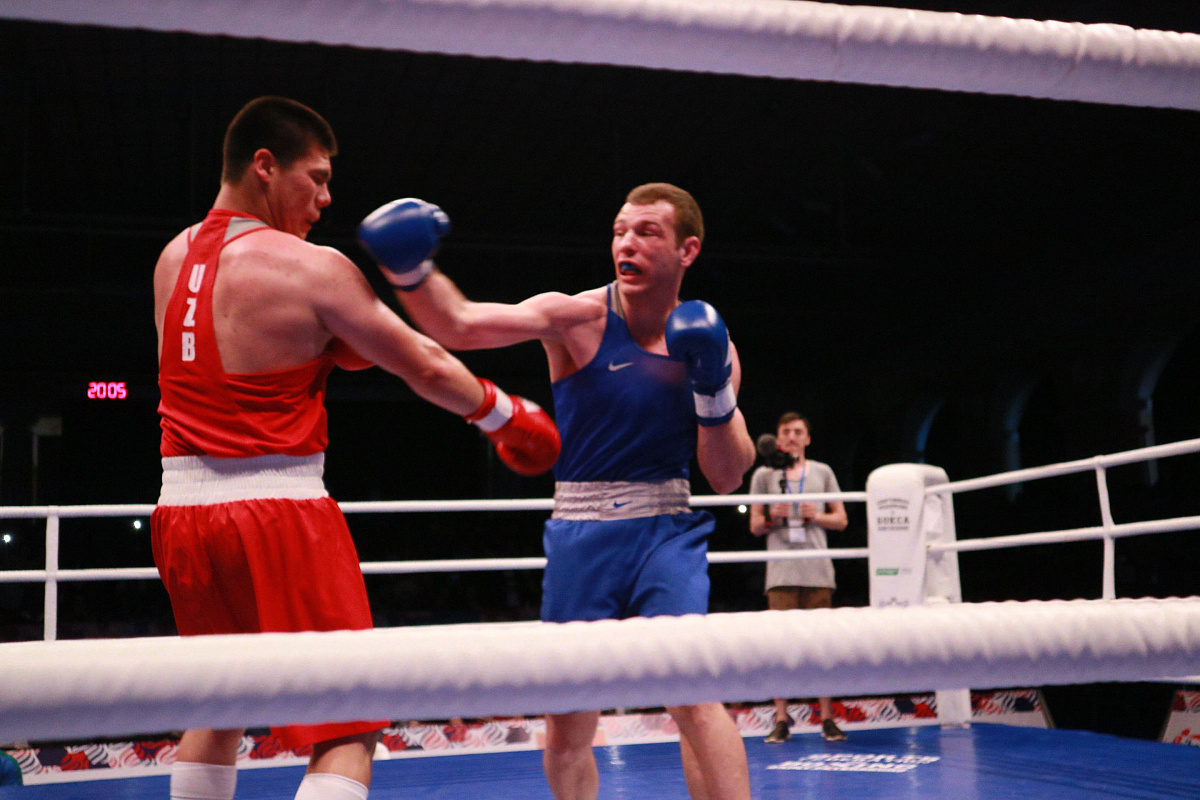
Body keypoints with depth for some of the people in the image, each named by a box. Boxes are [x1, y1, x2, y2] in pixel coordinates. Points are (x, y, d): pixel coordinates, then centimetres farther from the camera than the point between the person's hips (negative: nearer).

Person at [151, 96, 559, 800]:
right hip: (277, 511, -8)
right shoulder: (310, 267, -10)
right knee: (348, 733, -2)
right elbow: (427, 368, -4)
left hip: (182, 506, 8)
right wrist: (506, 414, 11)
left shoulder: (174, 258, 10)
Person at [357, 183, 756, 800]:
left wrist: (715, 394, -13)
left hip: (665, 530, 1)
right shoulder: (578, 318, -7)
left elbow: (727, 478, 2)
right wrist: (412, 272, -40)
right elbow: (459, 326, -22)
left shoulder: (709, 344, 1)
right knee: (568, 730, 7)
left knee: (695, 694, -19)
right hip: (580, 533, 0)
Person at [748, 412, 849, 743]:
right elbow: (755, 526, 11)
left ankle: (827, 718, 7)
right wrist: (772, 517, -9)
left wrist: (817, 516, -5)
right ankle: (781, 719, 1)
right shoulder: (764, 475, 10)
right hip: (782, 572, -1)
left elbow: (841, 519, 14)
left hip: (818, 571, 1)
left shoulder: (822, 472, 14)